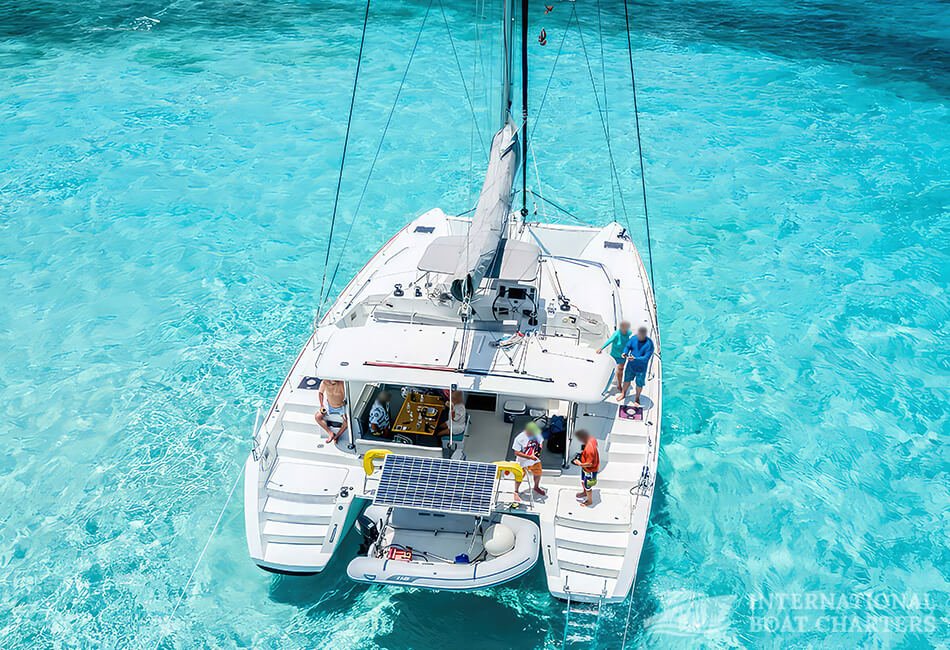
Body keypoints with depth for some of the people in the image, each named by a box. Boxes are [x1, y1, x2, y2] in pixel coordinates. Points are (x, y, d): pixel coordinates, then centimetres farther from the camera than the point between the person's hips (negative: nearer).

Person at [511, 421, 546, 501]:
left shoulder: (537, 434, -12)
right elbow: (516, 453, -24)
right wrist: (530, 457, -29)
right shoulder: (519, 438, -27)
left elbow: (541, 442, 9)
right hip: (523, 461, -5)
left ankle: (536, 487, 52)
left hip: (535, 459, 5)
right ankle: (516, 492, 34)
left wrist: (539, 448, -15)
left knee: (538, 473, 22)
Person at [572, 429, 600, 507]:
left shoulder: (589, 449, -42)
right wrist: (583, 452, 2)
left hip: (590, 470, -8)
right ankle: (584, 492, 59)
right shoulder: (592, 439, -16)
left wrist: (580, 464, -19)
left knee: (587, 486, 17)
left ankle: (590, 501, 42)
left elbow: (590, 464, -33)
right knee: (583, 481, 32)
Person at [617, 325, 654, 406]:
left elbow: (646, 358, -29)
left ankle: (637, 399, 39)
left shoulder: (649, 344, -27)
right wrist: (625, 353, -30)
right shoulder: (634, 338, -13)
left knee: (639, 384, 14)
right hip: (631, 365, 4)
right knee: (627, 380, 21)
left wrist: (635, 358, -41)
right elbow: (627, 346, -7)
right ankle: (623, 394, 46)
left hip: (641, 368, -3)